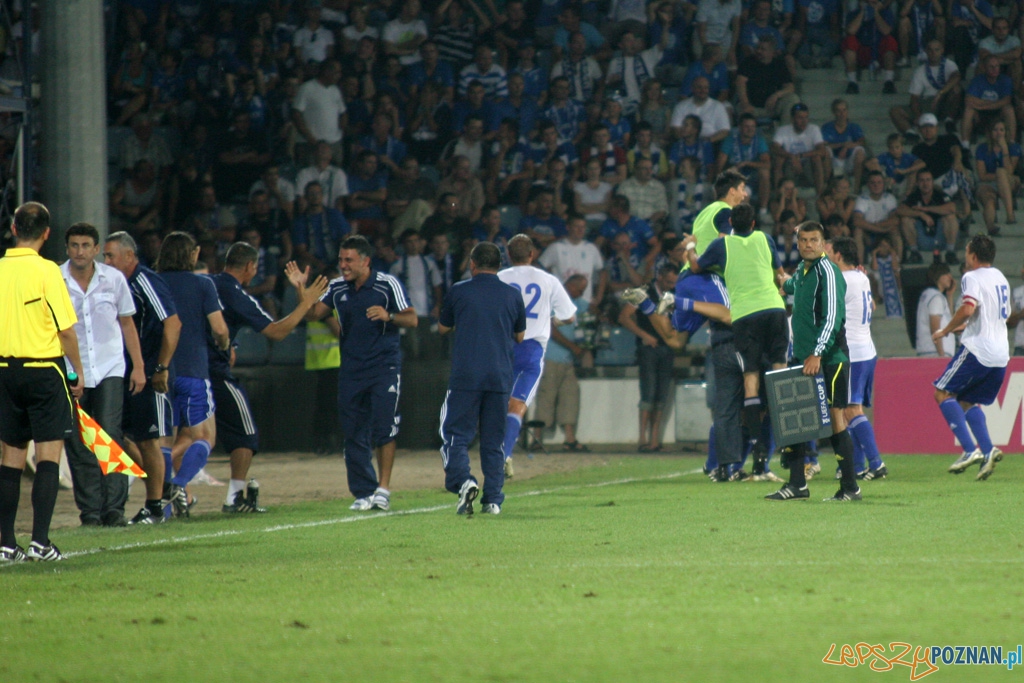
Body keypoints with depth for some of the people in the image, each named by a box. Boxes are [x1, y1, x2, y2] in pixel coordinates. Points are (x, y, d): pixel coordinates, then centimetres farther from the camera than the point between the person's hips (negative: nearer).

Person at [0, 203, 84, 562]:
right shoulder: (46, 271, -11)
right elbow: (66, 328, -11)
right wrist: (78, 371, 0)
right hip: (43, 368, -5)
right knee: (48, 454, -2)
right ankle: (40, 541, -10)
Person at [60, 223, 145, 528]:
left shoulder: (114, 279, 3)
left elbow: (127, 323, 13)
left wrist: (138, 366, 10)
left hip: (109, 369, 0)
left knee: (110, 436, -10)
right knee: (78, 446, -1)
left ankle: (114, 507, -9)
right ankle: (90, 510, 5)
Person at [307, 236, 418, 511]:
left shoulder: (388, 285, -5)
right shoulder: (337, 288, 8)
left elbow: (412, 319, -6)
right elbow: (314, 313, 3)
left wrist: (388, 316, -25)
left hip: (384, 367, -4)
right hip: (351, 371, 4)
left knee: (383, 428, -14)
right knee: (354, 434, 2)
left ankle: (383, 489, -8)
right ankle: (364, 492, 9)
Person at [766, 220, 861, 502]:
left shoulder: (827, 272, -11)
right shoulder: (801, 272, 14)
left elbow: (832, 317, -19)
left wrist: (816, 354, -24)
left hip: (829, 359, -8)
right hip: (803, 358, 8)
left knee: (834, 416, -7)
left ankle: (850, 487, -2)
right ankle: (797, 484, 10)